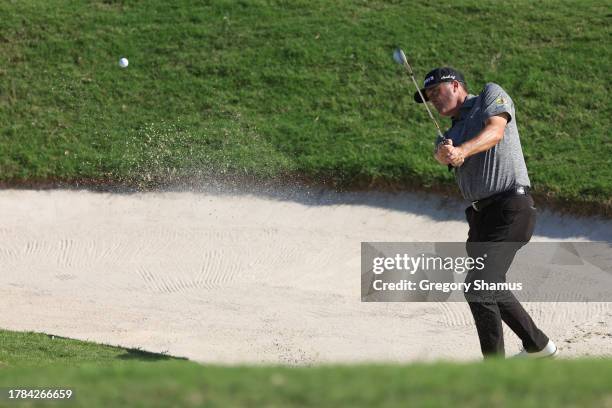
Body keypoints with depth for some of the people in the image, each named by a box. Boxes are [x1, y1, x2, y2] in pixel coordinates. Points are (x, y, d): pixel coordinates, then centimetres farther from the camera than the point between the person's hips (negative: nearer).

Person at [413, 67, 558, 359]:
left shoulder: (492, 94, 5)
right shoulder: (451, 134, 21)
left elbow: (495, 130, -16)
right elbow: (443, 155, -4)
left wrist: (462, 150, -34)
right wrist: (444, 153, -29)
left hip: (512, 208, -9)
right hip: (481, 214, 9)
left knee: (479, 288, -18)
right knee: (491, 287, 20)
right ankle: (537, 345, 41)